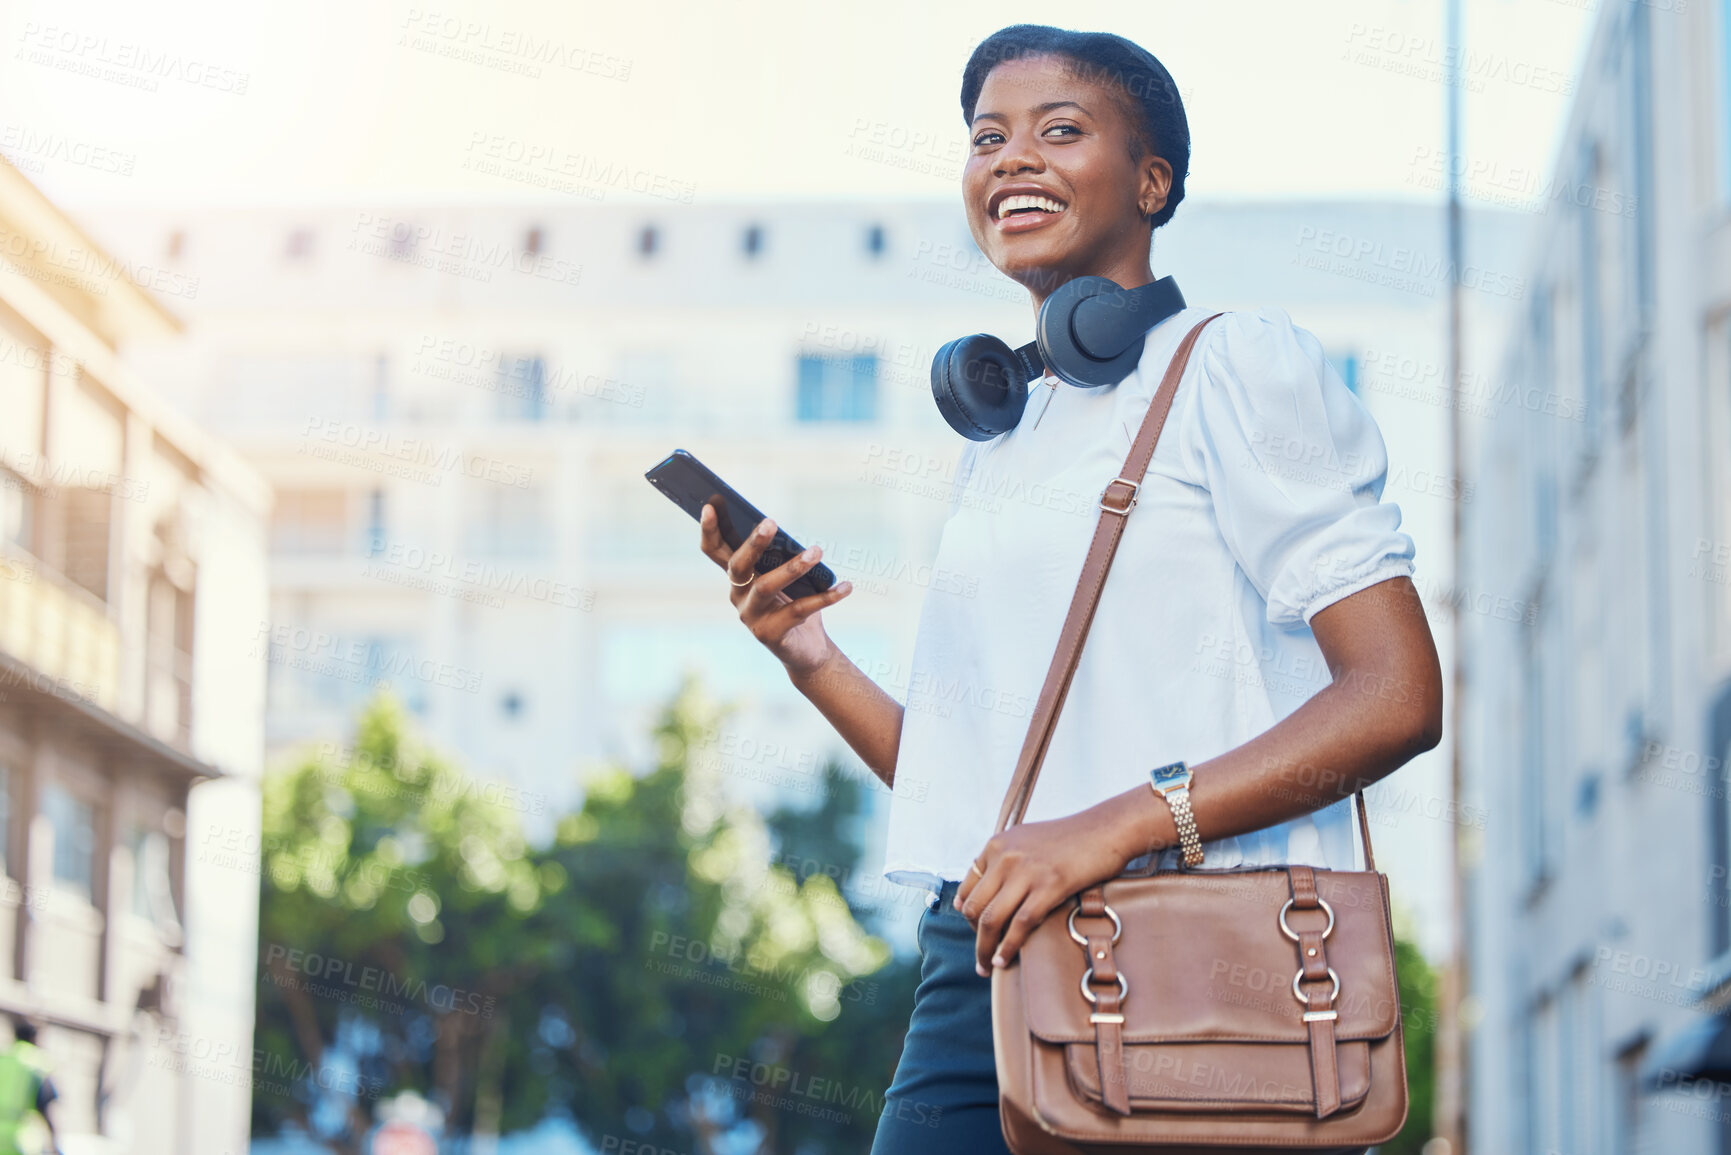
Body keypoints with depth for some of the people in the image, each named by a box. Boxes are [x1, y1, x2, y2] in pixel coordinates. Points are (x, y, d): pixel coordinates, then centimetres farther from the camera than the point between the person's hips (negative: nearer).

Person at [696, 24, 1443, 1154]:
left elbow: (1399, 696, -10)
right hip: (987, 964, 6)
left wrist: (1115, 826, -19)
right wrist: (814, 661, 5)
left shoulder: (1240, 363, 1)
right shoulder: (994, 445, 22)